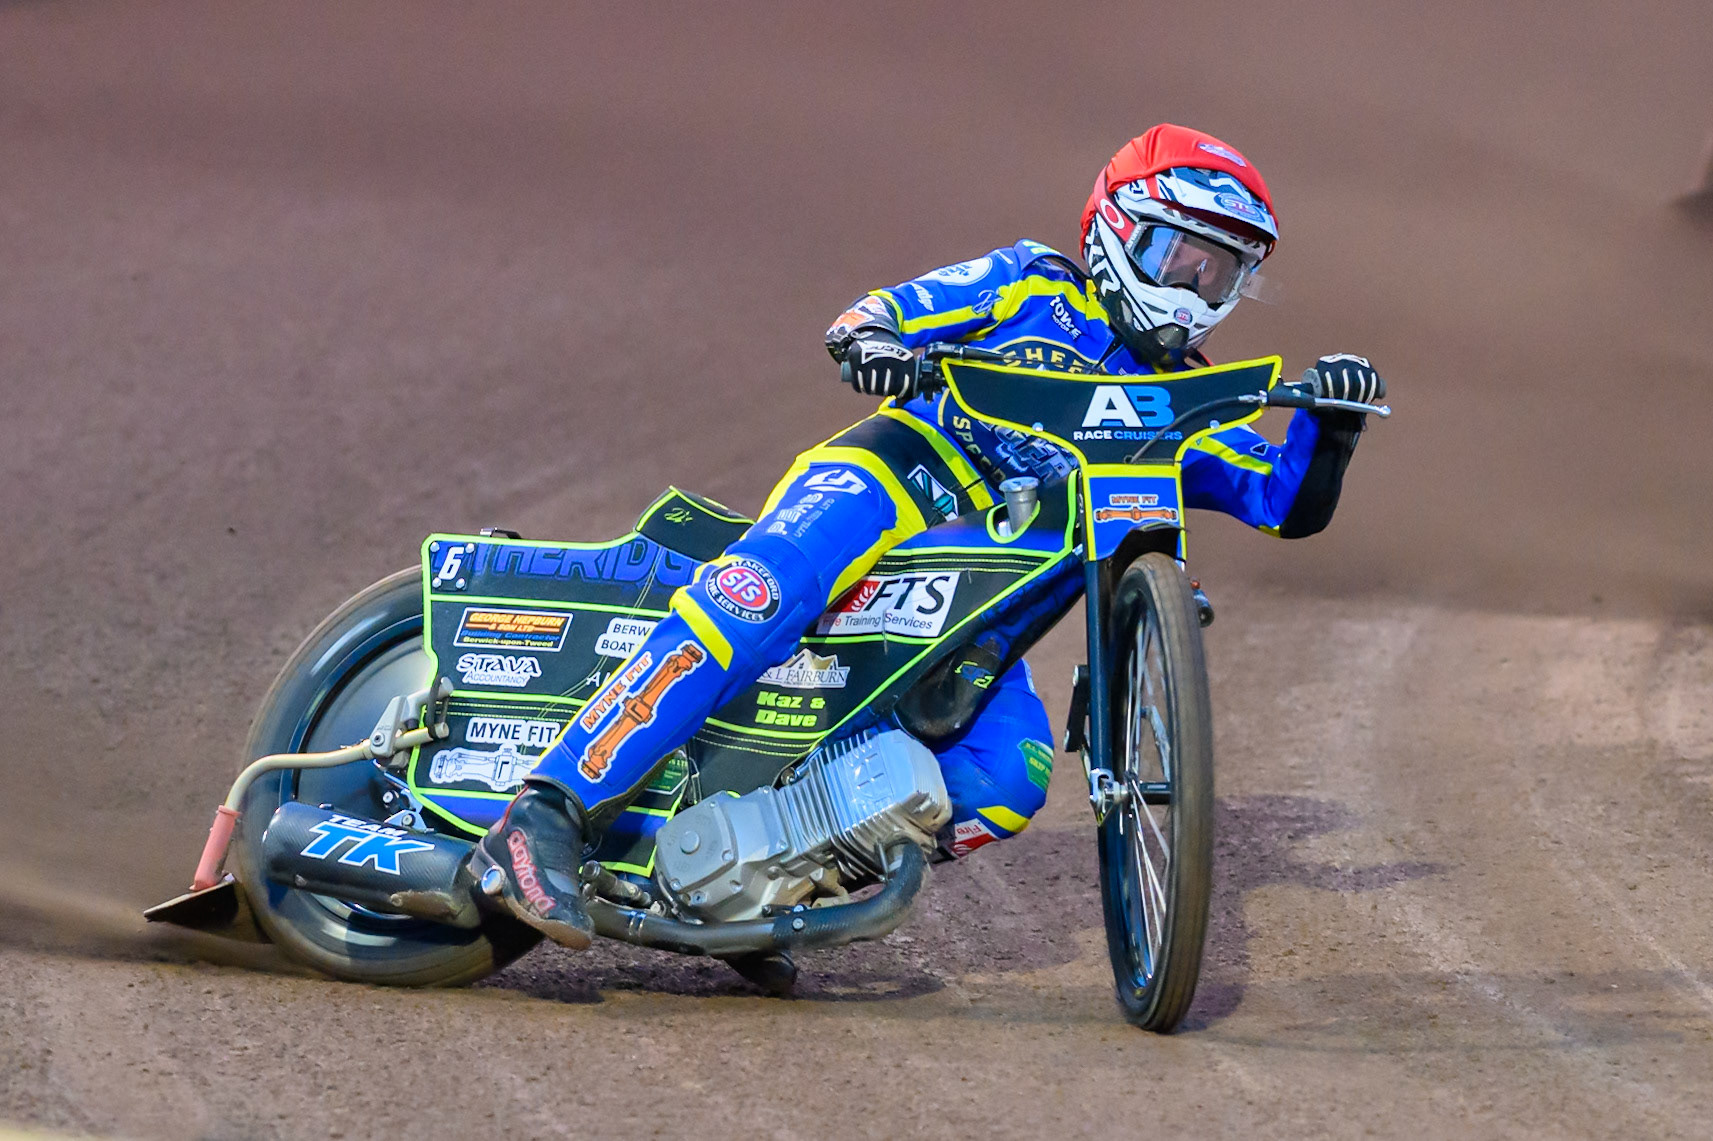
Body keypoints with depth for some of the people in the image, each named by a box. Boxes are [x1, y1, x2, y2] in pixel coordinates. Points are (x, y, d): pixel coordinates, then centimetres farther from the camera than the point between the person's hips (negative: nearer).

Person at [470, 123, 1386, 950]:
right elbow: (869, 316, 6)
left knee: (1011, 779, -22)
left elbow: (1292, 501, 17)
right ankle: (547, 815, -43)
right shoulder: (1031, 286, 13)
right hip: (887, 480, -5)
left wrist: (1332, 414, -2)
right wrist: (871, 344, -18)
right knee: (754, 602, -35)